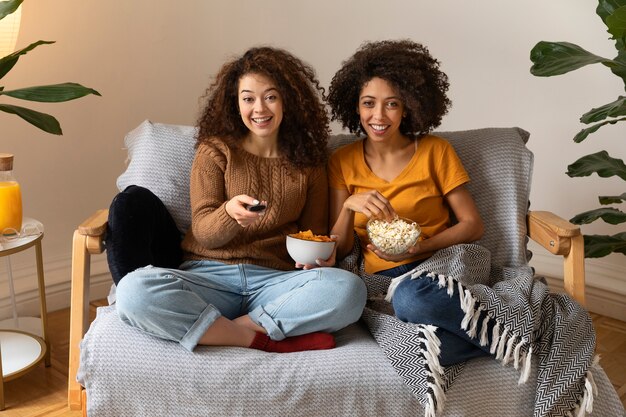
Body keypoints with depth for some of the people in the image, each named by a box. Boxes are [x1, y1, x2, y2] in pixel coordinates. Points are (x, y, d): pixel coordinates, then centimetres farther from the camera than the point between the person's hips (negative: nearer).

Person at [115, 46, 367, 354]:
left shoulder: (307, 161, 14)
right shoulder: (214, 151, 7)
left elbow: (314, 232, 19)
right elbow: (203, 232, -1)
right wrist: (229, 213, -24)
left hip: (275, 280, 1)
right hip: (211, 275, 0)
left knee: (349, 288, -31)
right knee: (134, 291, -32)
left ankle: (238, 327, -20)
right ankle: (267, 340, -24)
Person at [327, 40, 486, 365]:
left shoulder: (435, 151, 5)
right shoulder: (343, 162, 9)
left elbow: (473, 225, 4)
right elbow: (338, 251, 6)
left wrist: (419, 248, -13)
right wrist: (350, 206, -14)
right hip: (383, 278, 1)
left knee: (411, 298, -39)